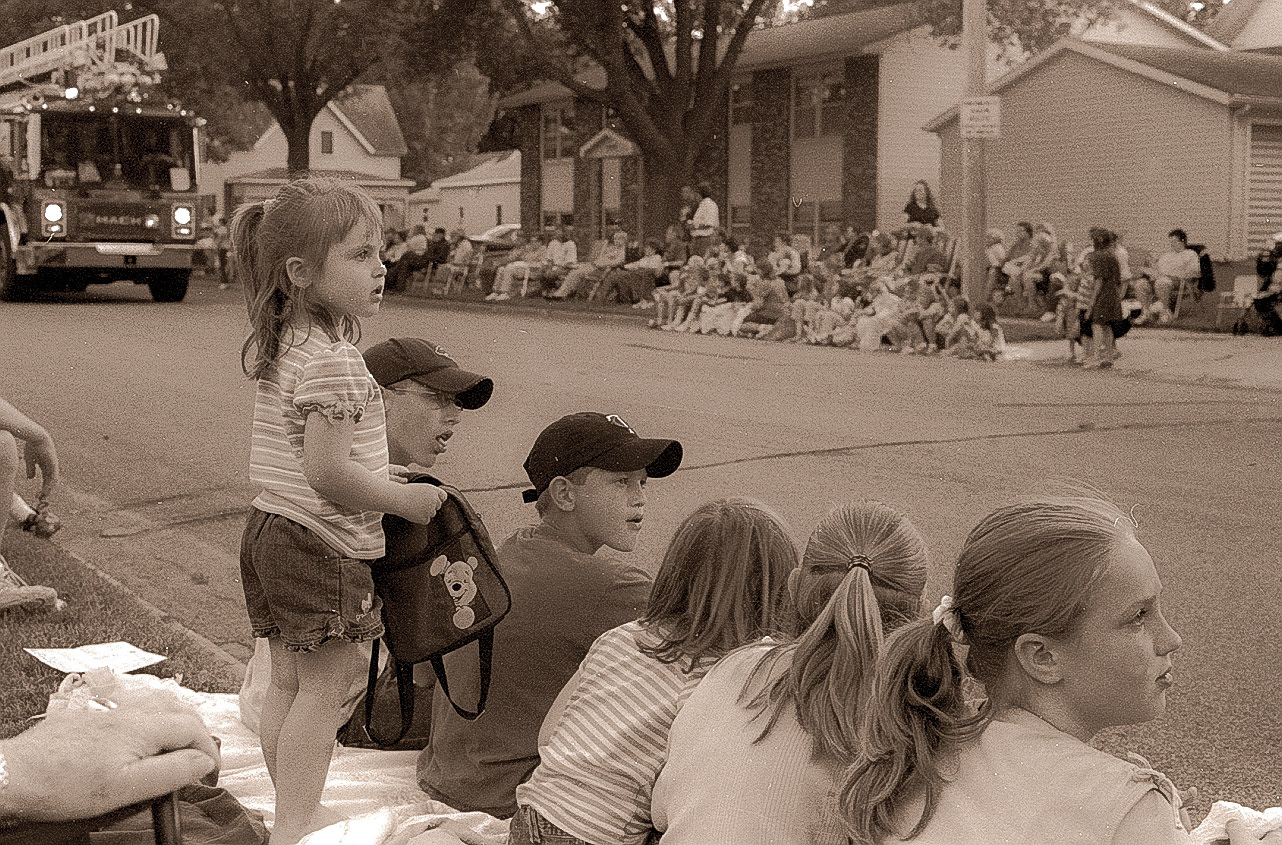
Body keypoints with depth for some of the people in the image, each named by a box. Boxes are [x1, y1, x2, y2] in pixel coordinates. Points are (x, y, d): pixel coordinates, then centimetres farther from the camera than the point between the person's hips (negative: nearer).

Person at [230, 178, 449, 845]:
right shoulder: (334, 362, -21)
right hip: (322, 543, -10)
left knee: (287, 682, 17)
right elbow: (328, 473, -25)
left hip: (268, 528, 10)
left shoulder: (278, 347, 10)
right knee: (324, 686, -2)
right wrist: (405, 500, -14)